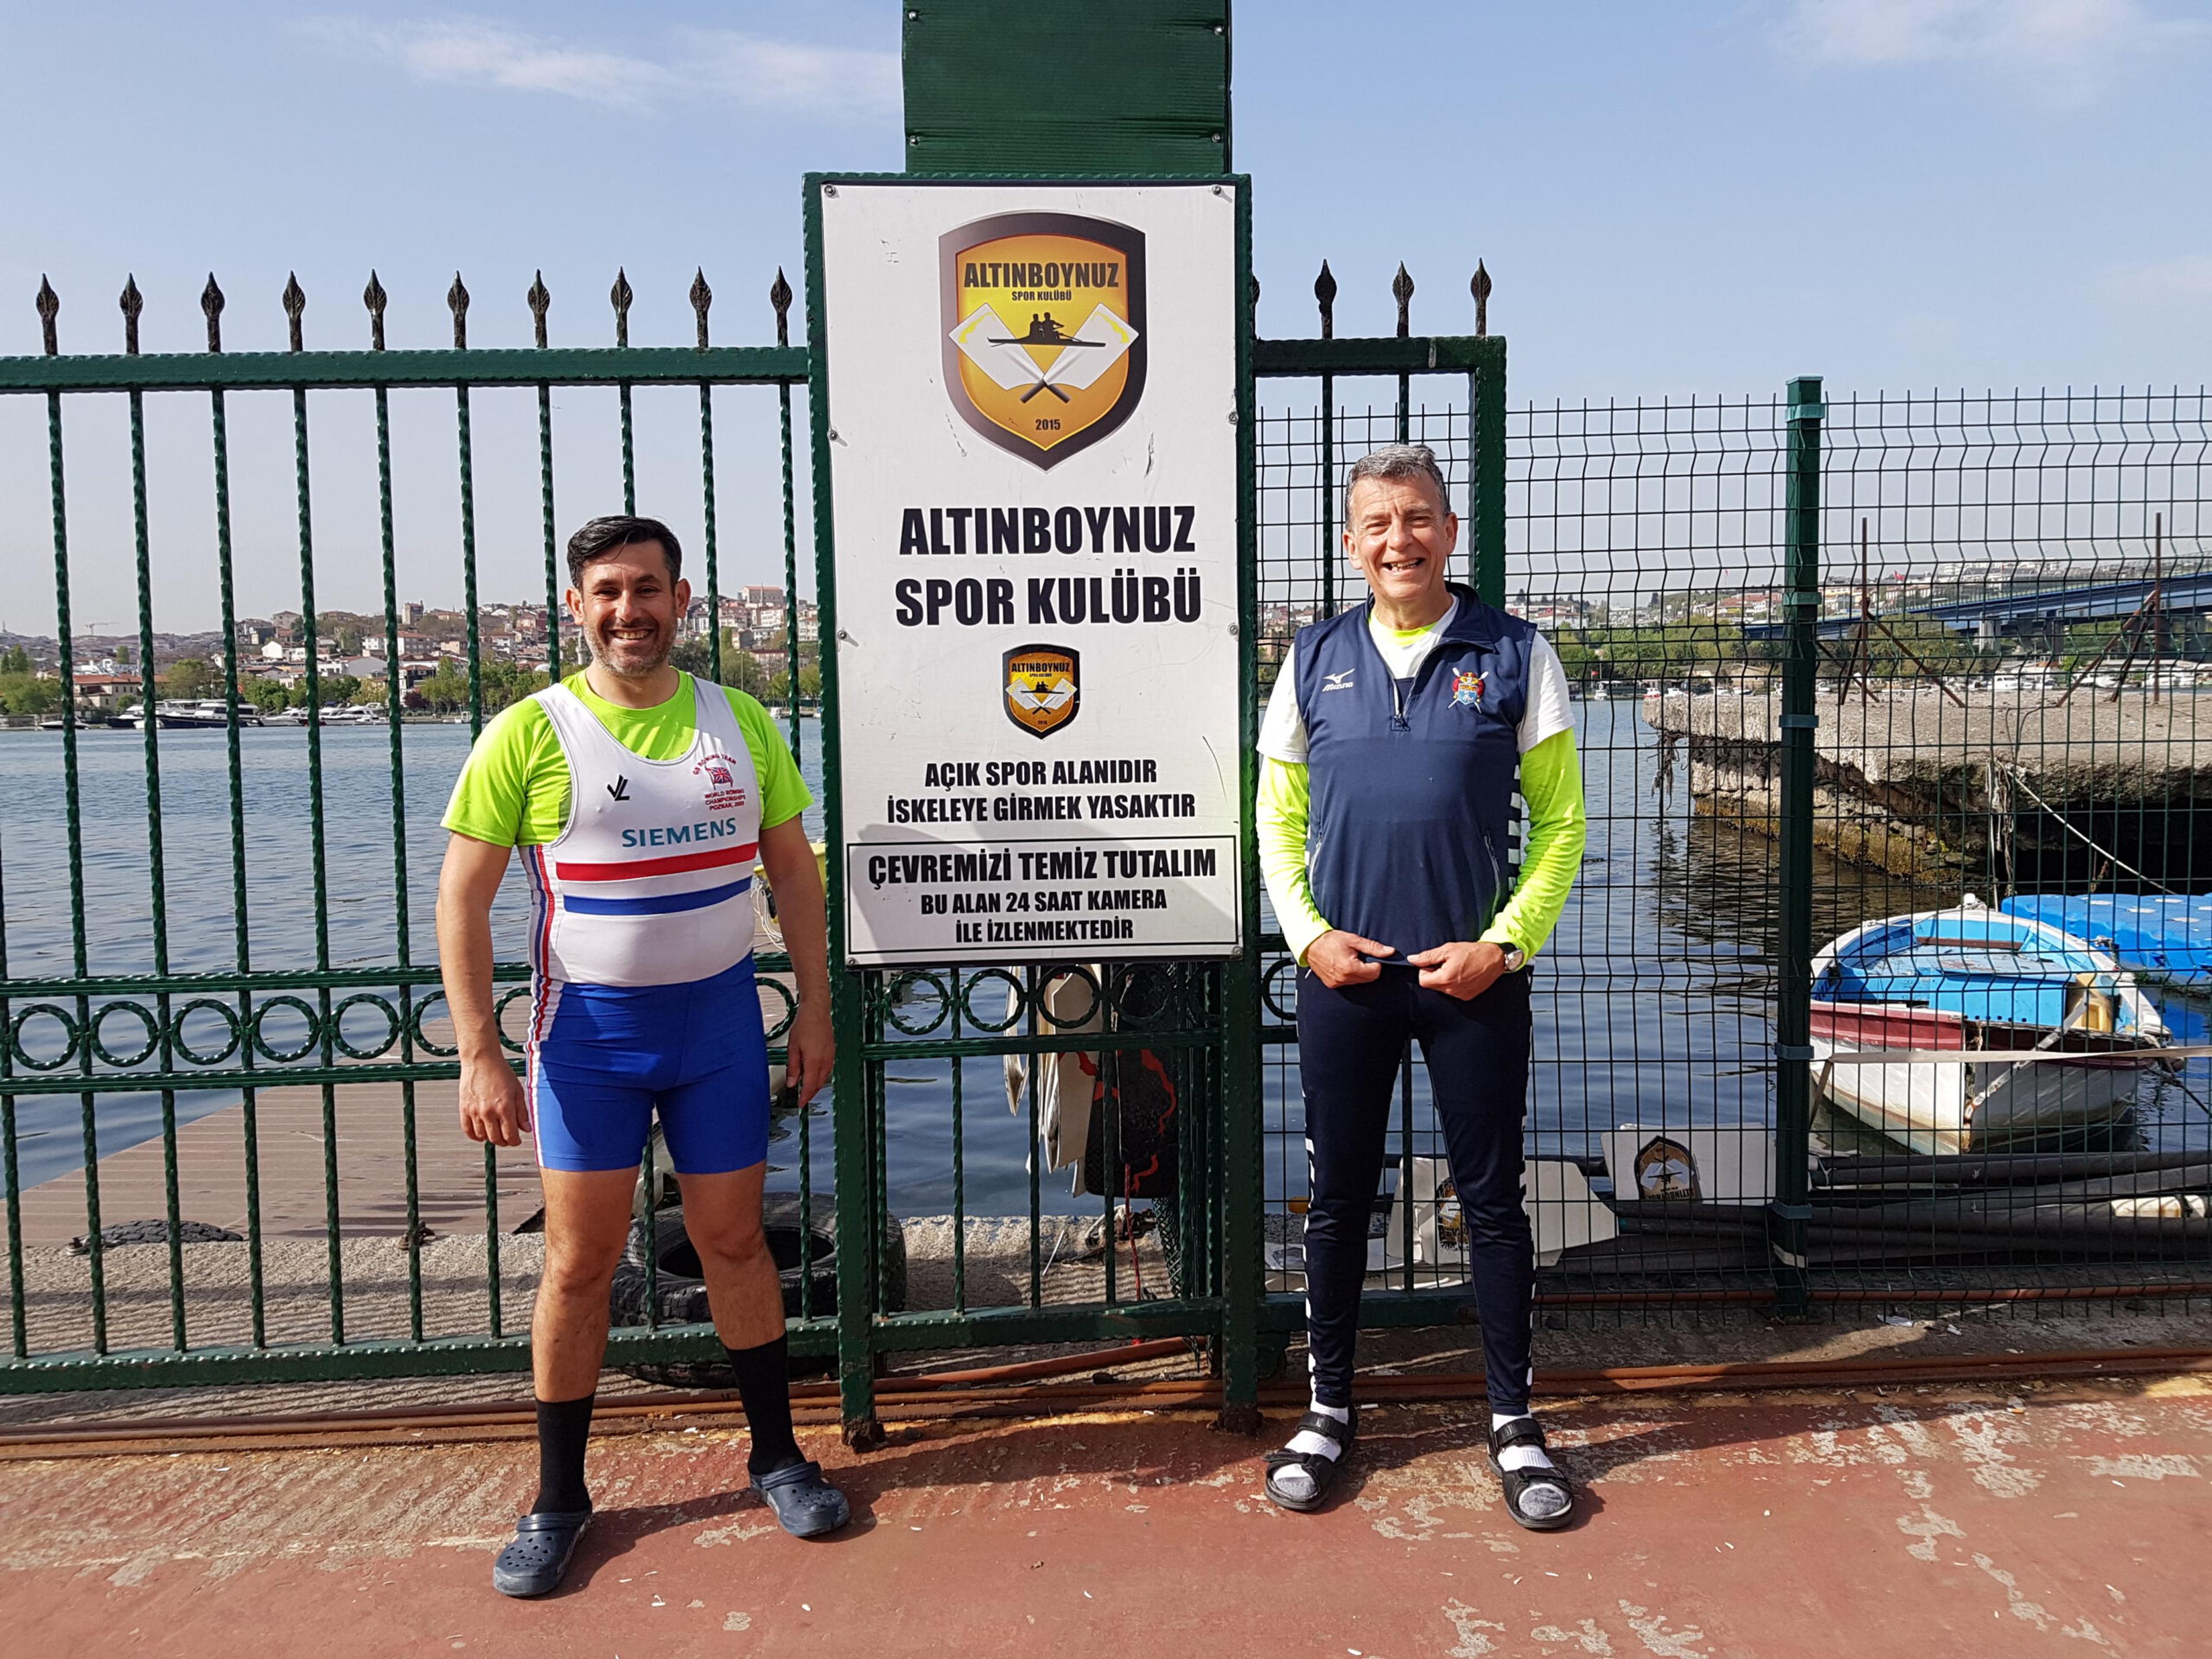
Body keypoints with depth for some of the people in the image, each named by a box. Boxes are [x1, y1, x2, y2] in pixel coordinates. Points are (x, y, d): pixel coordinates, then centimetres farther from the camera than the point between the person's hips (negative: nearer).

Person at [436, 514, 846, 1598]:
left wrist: (815, 1009, 5)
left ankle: (775, 1455, 29)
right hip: (587, 1027, -2)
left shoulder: (738, 723, 2)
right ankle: (558, 1500, 23)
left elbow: (793, 870, 9)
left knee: (735, 1242, 12)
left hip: (720, 1019, 2)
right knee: (579, 1264, 5)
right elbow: (463, 896, -6)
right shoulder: (531, 733, -7)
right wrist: (479, 1056, -12)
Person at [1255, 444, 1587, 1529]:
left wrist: (1505, 942, -8)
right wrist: (1310, 934, -4)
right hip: (1343, 974, 2)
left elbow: (1561, 820, 2)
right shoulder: (1315, 657, 6)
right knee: (1337, 1197, 10)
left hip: (1475, 976, -1)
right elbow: (1276, 815, 9)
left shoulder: (1514, 655, 1)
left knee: (1493, 1198, 8)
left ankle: (1512, 1420, 24)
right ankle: (1328, 1410, 26)